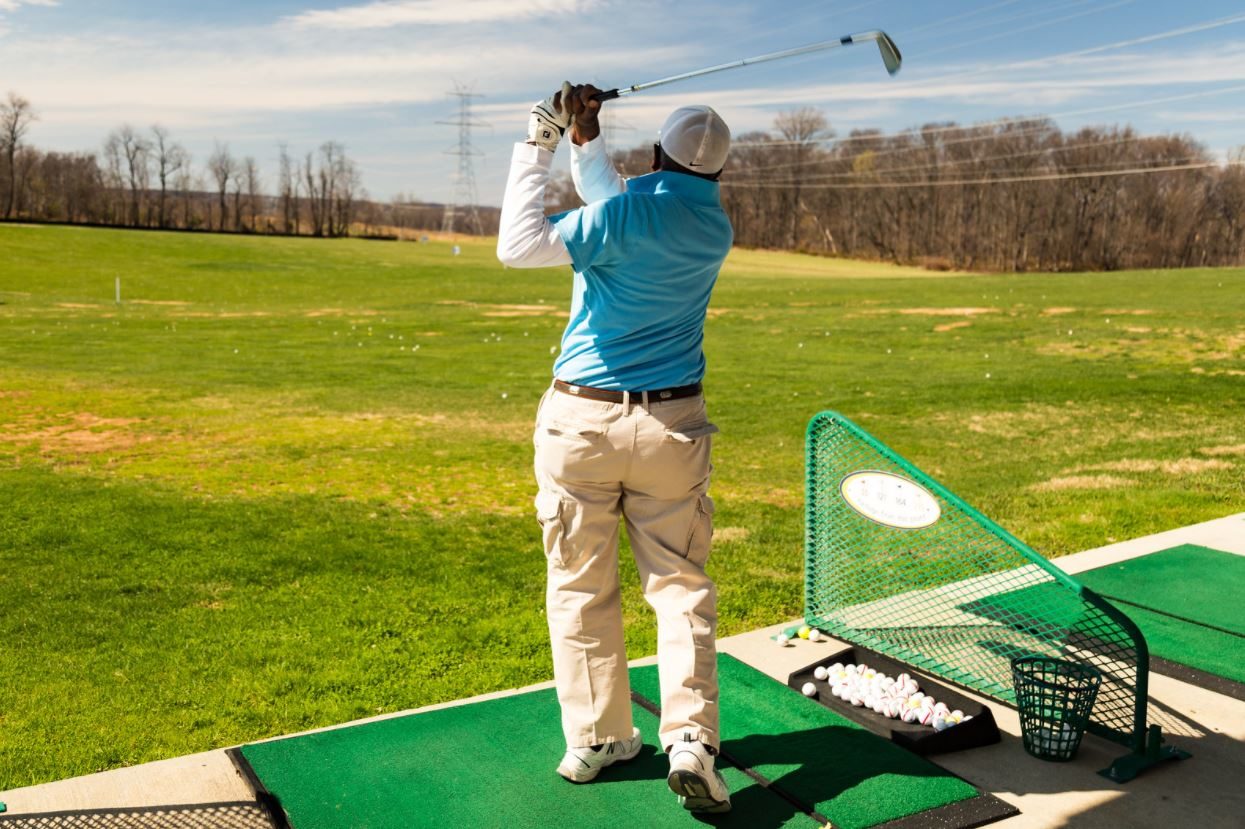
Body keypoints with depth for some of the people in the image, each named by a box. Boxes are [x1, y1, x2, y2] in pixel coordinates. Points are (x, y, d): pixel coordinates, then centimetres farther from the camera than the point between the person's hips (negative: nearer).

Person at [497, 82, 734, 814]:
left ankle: (597, 739, 18)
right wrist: (586, 141, 17)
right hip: (672, 425, 4)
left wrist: (538, 149, -7)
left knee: (581, 588, 9)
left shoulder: (631, 214, -13)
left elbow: (519, 246, -14)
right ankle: (691, 740, -2)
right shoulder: (714, 226, 5)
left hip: (581, 419, -3)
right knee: (681, 584, 8)